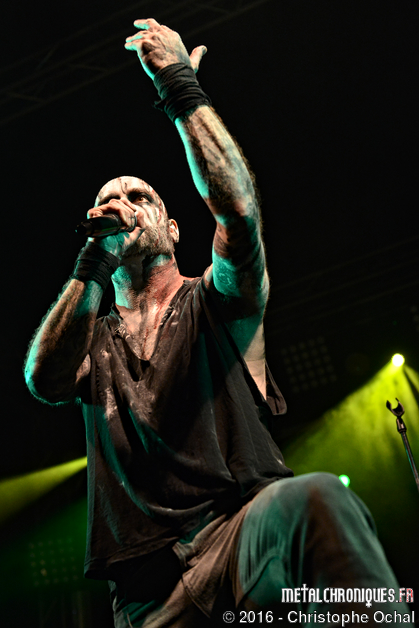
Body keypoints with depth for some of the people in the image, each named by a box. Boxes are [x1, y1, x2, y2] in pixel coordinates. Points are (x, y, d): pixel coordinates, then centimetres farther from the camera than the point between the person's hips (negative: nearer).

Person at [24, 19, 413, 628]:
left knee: (318, 499, -35)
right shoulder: (93, 339, 20)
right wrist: (95, 262, -8)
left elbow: (238, 208, -9)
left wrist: (181, 85, -6)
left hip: (241, 534, -2)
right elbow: (46, 381, -3)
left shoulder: (214, 302, 12)